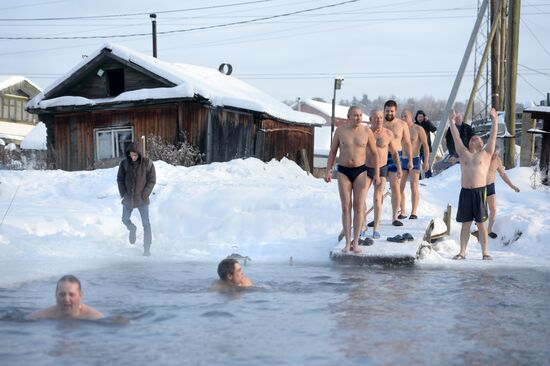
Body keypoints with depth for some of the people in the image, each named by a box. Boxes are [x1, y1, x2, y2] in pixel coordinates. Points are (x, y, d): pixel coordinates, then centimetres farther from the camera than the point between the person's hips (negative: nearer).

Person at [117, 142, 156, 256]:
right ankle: (132, 229, 47)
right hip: (128, 198, 3)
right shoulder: (124, 163, -5)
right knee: (125, 220, 13)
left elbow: (152, 180, -8)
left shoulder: (147, 163, -11)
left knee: (146, 223, -5)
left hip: (142, 199, -3)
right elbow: (120, 179, 3)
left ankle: (147, 248, 1)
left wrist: (144, 195, -13)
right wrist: (123, 194, -5)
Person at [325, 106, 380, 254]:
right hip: (343, 172, 0)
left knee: (359, 207, -6)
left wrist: (377, 173, -5)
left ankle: (356, 243, -1)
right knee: (346, 208, 1)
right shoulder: (340, 130, -4)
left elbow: (374, 153, 2)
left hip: (360, 171, 0)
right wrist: (328, 171, -6)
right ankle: (347, 243, 8)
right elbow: (332, 152, 3)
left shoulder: (367, 131, -5)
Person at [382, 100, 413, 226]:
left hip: (396, 157, -1)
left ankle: (395, 217, 3)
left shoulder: (402, 125, 3)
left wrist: (410, 160, 1)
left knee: (396, 188, -3)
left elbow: (407, 143, 6)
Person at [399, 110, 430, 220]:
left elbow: (426, 146, -2)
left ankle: (413, 212, -14)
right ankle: (402, 212, 6)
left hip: (414, 160, -5)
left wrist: (426, 161, -10)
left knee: (414, 185, -12)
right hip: (403, 160, 5)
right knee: (400, 187, -1)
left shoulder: (418, 129, -2)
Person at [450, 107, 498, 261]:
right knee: (465, 223, 5)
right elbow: (456, 137, 14)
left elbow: (493, 137, 4)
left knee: (481, 224, 0)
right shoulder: (464, 154, 15)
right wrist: (452, 121, 12)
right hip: (465, 192, 3)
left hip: (480, 191, -2)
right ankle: (462, 252, 9)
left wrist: (495, 120, 1)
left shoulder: (486, 154, 10)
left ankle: (485, 253, 5)